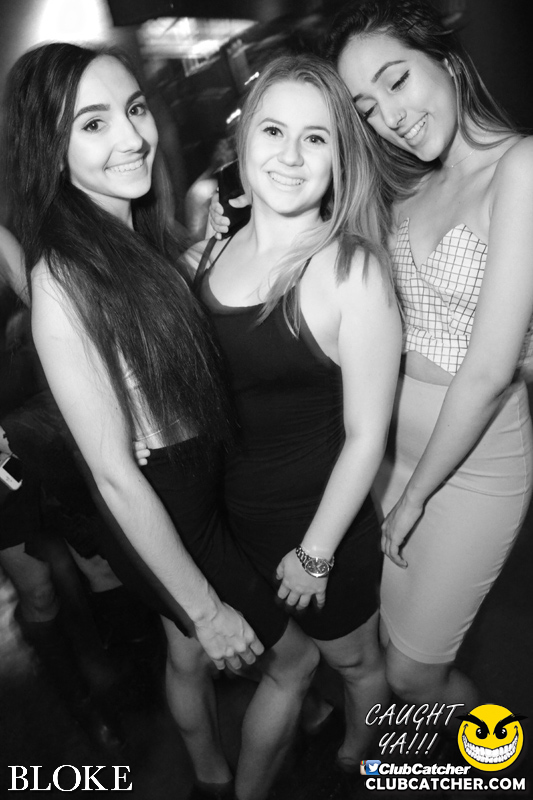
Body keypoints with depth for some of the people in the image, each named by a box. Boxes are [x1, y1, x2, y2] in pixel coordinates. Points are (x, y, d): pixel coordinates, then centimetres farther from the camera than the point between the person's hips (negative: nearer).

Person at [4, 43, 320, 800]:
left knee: (187, 657, 29)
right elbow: (115, 475, -25)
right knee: (297, 656, 15)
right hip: (172, 516, -7)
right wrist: (205, 608, -18)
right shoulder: (63, 281, -26)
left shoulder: (150, 236, -1)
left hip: (212, 486, 7)